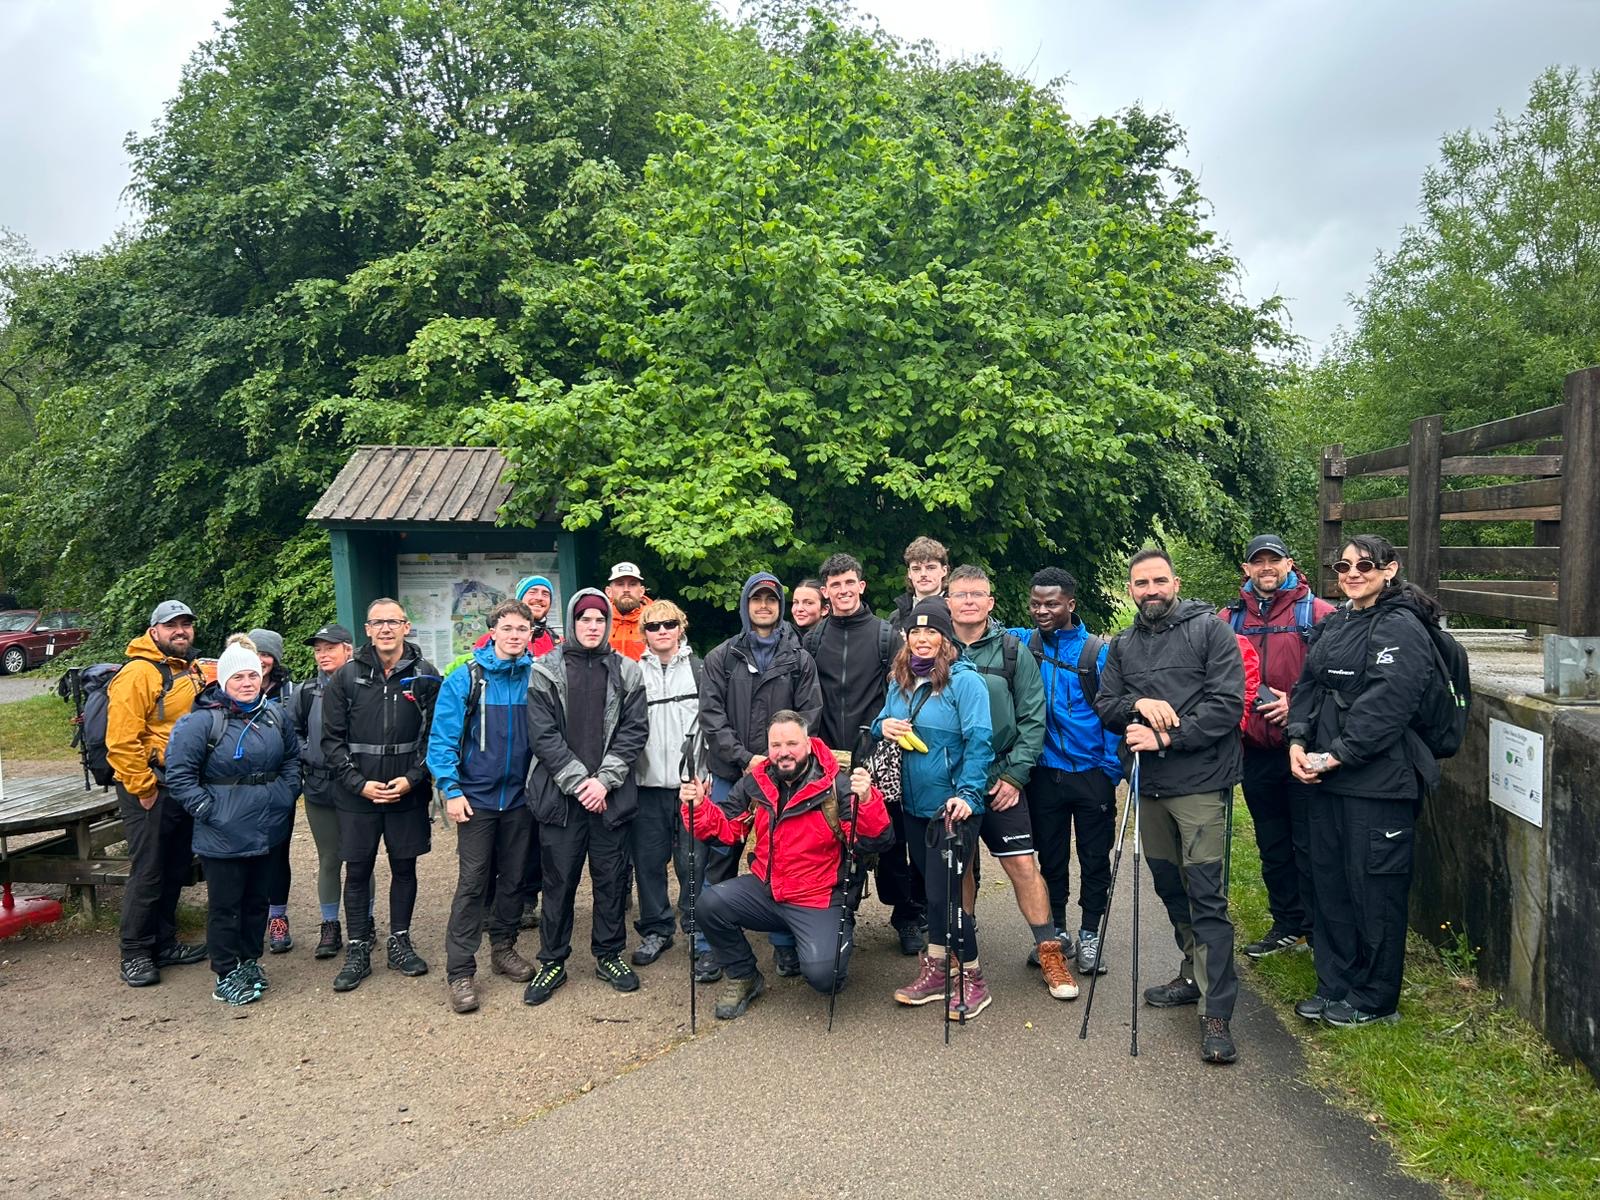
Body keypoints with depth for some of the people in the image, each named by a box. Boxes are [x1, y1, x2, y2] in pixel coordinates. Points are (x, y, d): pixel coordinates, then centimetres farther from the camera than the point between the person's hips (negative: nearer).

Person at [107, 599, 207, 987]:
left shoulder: (191, 671, 12)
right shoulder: (138, 673, -14)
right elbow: (122, 739, -19)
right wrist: (142, 789, -17)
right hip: (149, 792, -8)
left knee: (175, 870, 15)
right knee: (148, 874, -2)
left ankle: (164, 943, 27)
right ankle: (135, 954, 11)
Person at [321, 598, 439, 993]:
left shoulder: (425, 675, -1)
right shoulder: (346, 677, -1)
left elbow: (435, 735, -1)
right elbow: (332, 739, -1)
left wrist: (412, 778, -11)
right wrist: (359, 783, -10)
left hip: (408, 794, 0)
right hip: (357, 796, 0)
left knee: (404, 868, 11)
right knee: (357, 872, 8)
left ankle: (400, 943, 26)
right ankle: (357, 951, 20)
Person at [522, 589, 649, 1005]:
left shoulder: (626, 672, 6)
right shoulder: (546, 671, 2)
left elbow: (634, 730, 1)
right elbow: (542, 733, -4)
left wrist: (604, 780, -9)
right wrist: (578, 781, -11)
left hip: (610, 795, 1)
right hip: (560, 794, -1)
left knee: (611, 877, 9)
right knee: (559, 880, 5)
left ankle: (609, 954, 25)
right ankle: (552, 962, 19)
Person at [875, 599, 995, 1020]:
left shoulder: (965, 680, -13)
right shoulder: (900, 682, 8)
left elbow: (979, 741, -18)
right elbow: (881, 724, 17)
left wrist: (968, 793, -26)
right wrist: (883, 727, -7)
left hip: (951, 805, -7)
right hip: (915, 804, 7)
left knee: (943, 890, -6)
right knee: (931, 887, 16)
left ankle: (972, 980, 11)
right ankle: (936, 970, 29)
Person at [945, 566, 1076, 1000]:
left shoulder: (1012, 652, 0)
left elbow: (1033, 718, -2)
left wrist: (1015, 774, -8)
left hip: (1001, 780, -1)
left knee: (1022, 864, -2)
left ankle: (1050, 952, 10)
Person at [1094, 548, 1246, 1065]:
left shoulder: (1209, 630, -4)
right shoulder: (1122, 646, 13)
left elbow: (1227, 704, -12)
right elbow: (1104, 706, 7)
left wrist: (1166, 737, -16)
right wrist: (1138, 704, -14)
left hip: (1200, 784, -6)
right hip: (1149, 786, 6)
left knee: (1206, 895, -8)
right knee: (1169, 884, 17)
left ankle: (1216, 1013, -5)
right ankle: (1194, 973, 36)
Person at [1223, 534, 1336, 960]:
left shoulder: (1316, 613, -4)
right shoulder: (1230, 618, 9)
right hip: (1257, 750, 5)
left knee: (1309, 845, 1)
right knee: (1272, 845, 16)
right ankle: (1287, 925, 29)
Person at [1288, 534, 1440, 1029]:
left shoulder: (1400, 628, -10)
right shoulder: (1334, 624, 15)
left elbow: (1386, 705, -19)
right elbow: (1308, 685, 13)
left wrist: (1336, 755, -18)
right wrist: (1299, 741, -1)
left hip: (1378, 780, -8)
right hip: (1327, 779, 8)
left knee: (1374, 887, 2)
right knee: (1330, 882, 14)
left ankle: (1375, 1000, 17)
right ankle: (1335, 986, 27)